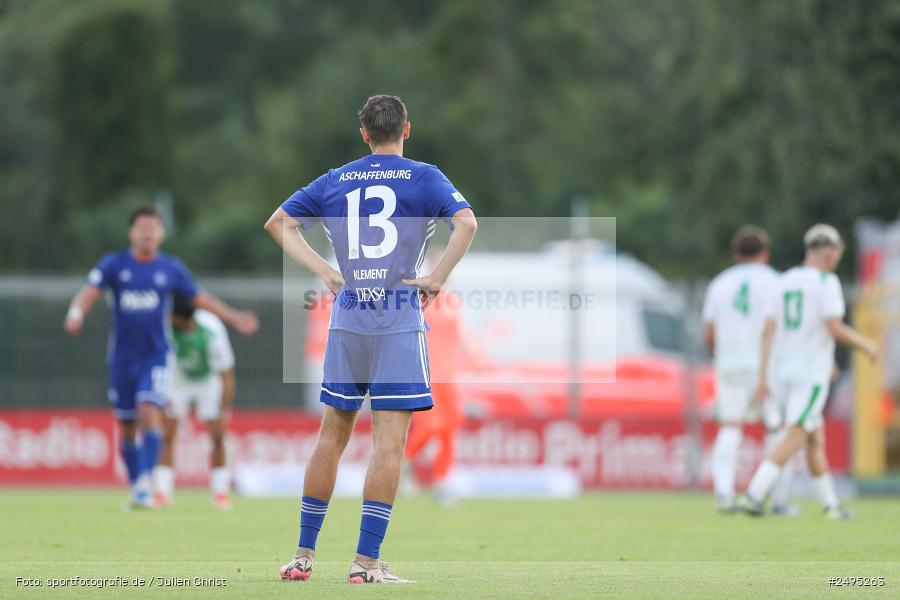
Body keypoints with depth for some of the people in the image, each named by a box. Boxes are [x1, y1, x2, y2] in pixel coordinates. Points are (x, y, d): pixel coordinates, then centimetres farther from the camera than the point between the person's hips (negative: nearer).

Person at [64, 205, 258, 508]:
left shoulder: (172, 269, 4)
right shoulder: (114, 264, 0)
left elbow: (200, 298, 14)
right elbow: (90, 290, -13)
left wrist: (235, 318, 9)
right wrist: (76, 312, -34)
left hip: (155, 357, -1)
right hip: (122, 358, 1)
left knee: (150, 414, -21)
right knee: (127, 427, 7)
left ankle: (144, 484, -26)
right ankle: (135, 486, 22)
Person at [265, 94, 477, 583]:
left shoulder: (335, 181, 10)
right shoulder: (422, 178, -1)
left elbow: (278, 222, 13)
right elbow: (466, 222, -16)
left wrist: (325, 271, 9)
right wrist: (436, 279, -10)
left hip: (346, 318, 4)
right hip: (400, 320, -4)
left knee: (332, 434, 12)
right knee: (389, 439, -4)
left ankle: (303, 553, 13)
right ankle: (367, 560, -10)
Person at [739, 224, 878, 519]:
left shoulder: (785, 281, 11)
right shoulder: (826, 281, -9)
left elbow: (768, 330, 6)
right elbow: (834, 328, -17)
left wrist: (763, 376, 6)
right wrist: (865, 345, 1)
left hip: (783, 371, 7)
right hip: (812, 371, -7)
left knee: (816, 437, 18)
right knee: (794, 439, -10)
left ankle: (830, 503, 23)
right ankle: (754, 495, -24)